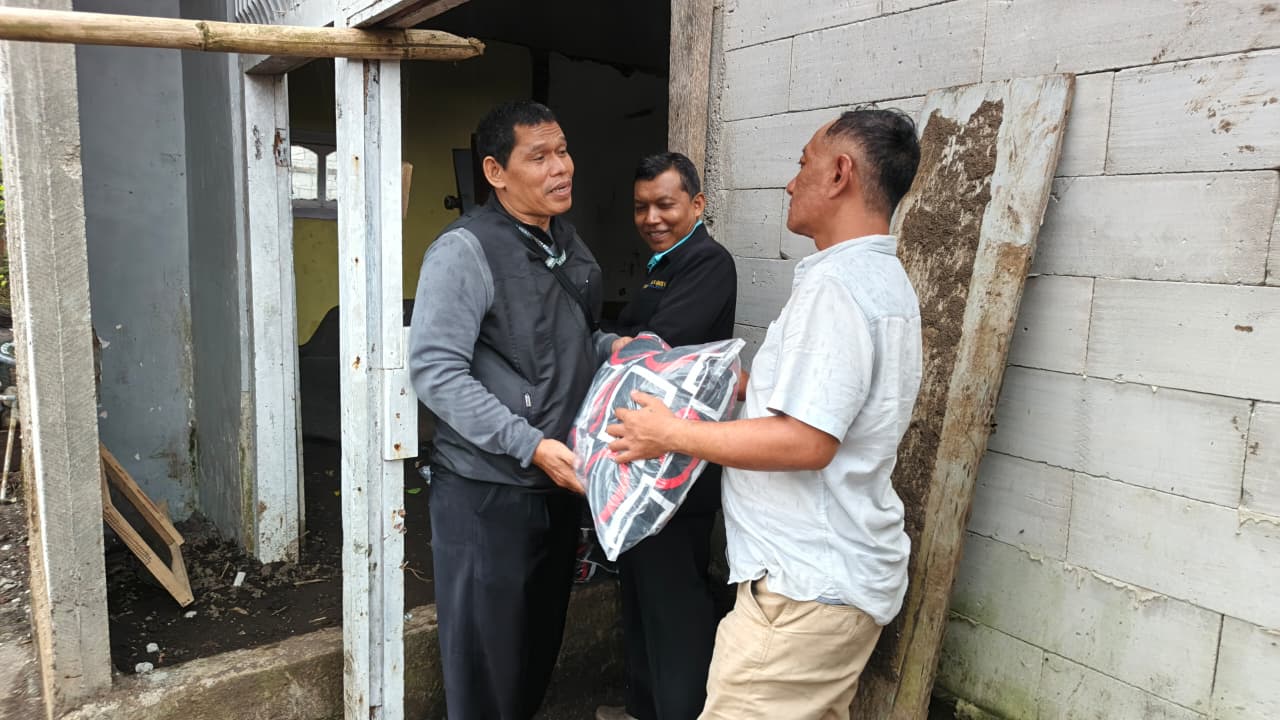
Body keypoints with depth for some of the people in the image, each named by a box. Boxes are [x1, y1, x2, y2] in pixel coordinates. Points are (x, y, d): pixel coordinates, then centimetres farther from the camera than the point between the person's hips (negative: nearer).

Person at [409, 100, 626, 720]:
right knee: (487, 651, 8)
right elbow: (436, 371, -22)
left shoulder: (566, 243, 10)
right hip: (488, 490, -7)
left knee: (541, 640, 22)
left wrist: (616, 348, 1)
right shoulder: (464, 250, -15)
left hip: (558, 483, 8)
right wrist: (531, 446, -26)